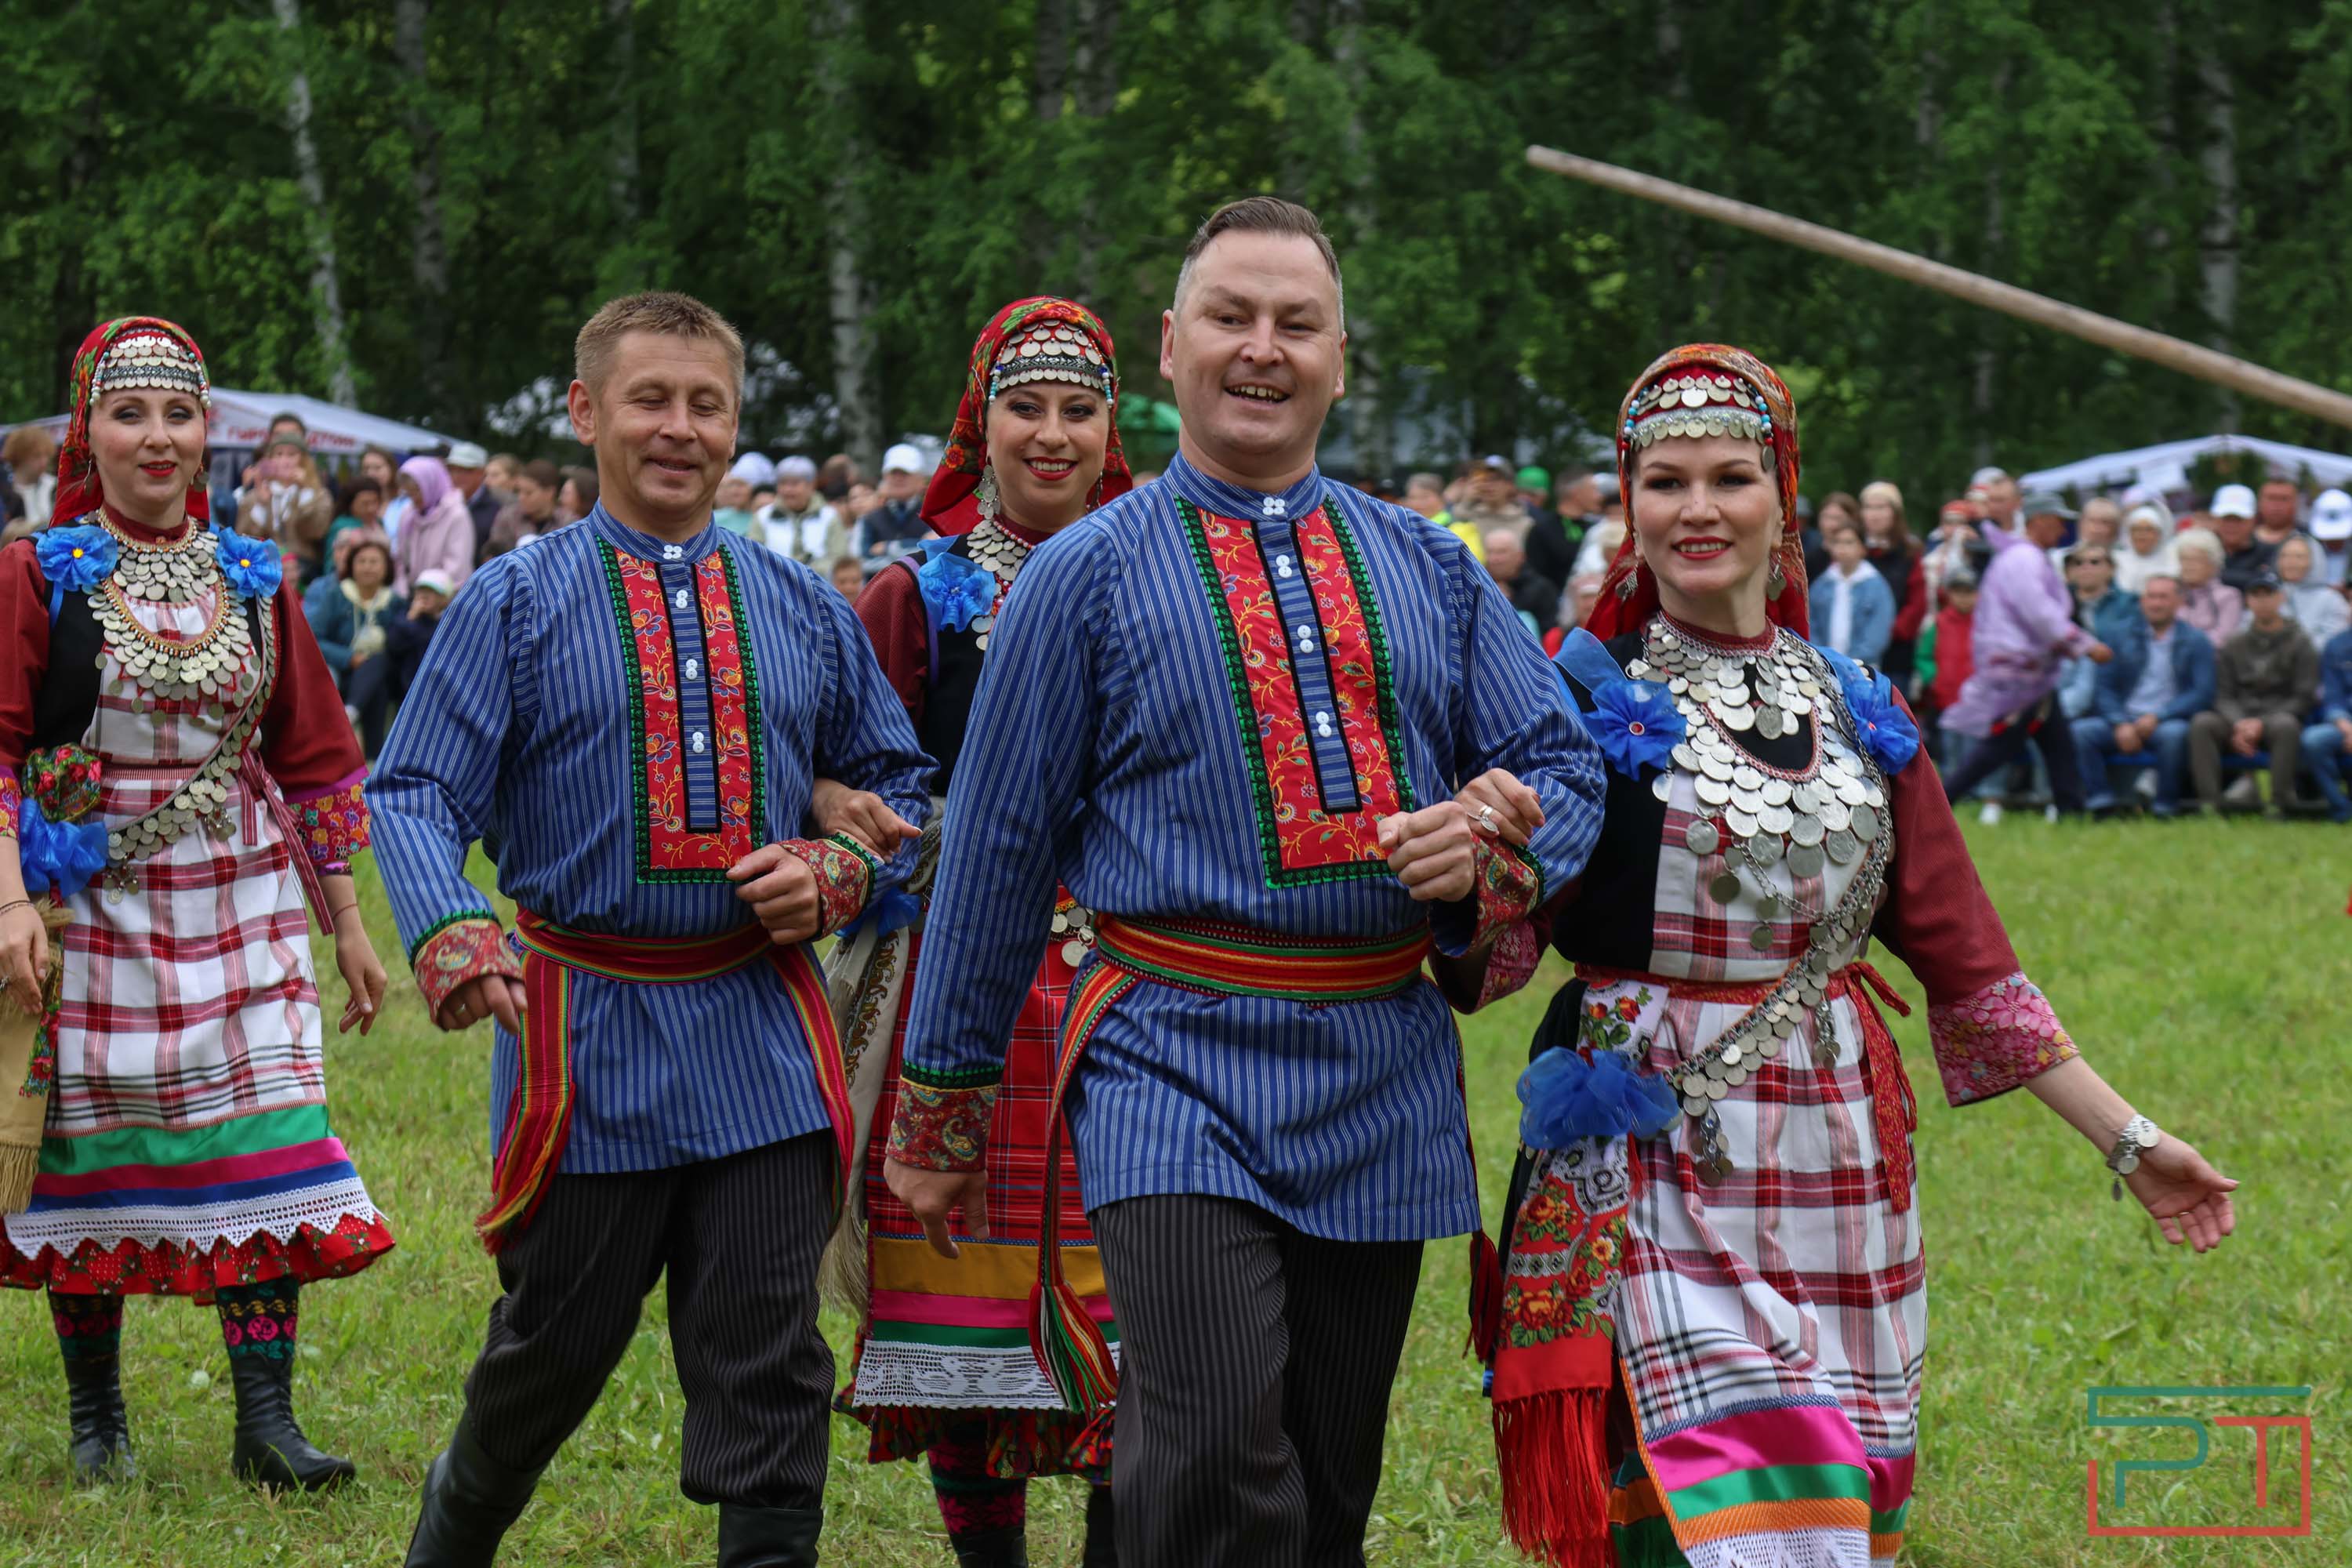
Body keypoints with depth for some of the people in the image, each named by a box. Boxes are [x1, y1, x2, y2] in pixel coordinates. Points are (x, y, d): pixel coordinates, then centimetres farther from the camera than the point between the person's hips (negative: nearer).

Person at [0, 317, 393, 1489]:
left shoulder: (252, 583, 8)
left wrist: (346, 921, 12)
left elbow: (312, 760, 13)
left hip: (238, 908, 2)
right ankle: (95, 1414, 20)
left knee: (262, 1143, -6)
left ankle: (266, 1419, -3)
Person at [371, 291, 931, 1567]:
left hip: (761, 1037, 2)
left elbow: (897, 784, 17)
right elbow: (417, 792, -8)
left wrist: (834, 872, -4)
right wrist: (452, 938, -27)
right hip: (589, 1030, -2)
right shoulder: (514, 604, -2)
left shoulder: (804, 610, 8)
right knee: (553, 1346, 11)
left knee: (771, 1367, -1)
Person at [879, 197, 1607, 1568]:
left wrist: (1492, 852, -7)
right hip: (1178, 1072, -4)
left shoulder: (1428, 569, 13)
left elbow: (1566, 766, 16)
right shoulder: (1087, 578, 2)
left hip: (1388, 1080, 4)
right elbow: (997, 847, 6)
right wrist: (942, 1103, 8)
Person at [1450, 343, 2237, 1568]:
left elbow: (1965, 959, 15)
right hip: (1654, 1173, -4)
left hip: (1841, 1168, 4)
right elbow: (1483, 964, -7)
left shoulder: (1859, 719, 12)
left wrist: (2126, 1138, 11)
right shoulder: (1583, 699, 0)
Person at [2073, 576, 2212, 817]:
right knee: (2080, 731, -25)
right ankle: (2100, 804, -26)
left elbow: (2202, 693, -4)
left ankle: (2165, 808, -25)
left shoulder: (2195, 641, 6)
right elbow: (2103, 687, 8)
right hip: (2124, 721, 3)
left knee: (2174, 734, -38)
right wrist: (2120, 724, -11)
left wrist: (2157, 717, -15)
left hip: (2168, 722, -3)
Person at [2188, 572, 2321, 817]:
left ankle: (2279, 804, -35)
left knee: (2285, 725, -38)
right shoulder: (2233, 647, 15)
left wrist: (2260, 723, -14)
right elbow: (2224, 696, 10)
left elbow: (2304, 698, -2)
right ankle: (2209, 803, -33)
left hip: (2280, 716, -3)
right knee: (2201, 723, -27)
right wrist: (2239, 724, -14)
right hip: (2237, 718, 3)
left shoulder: (2299, 644, 6)